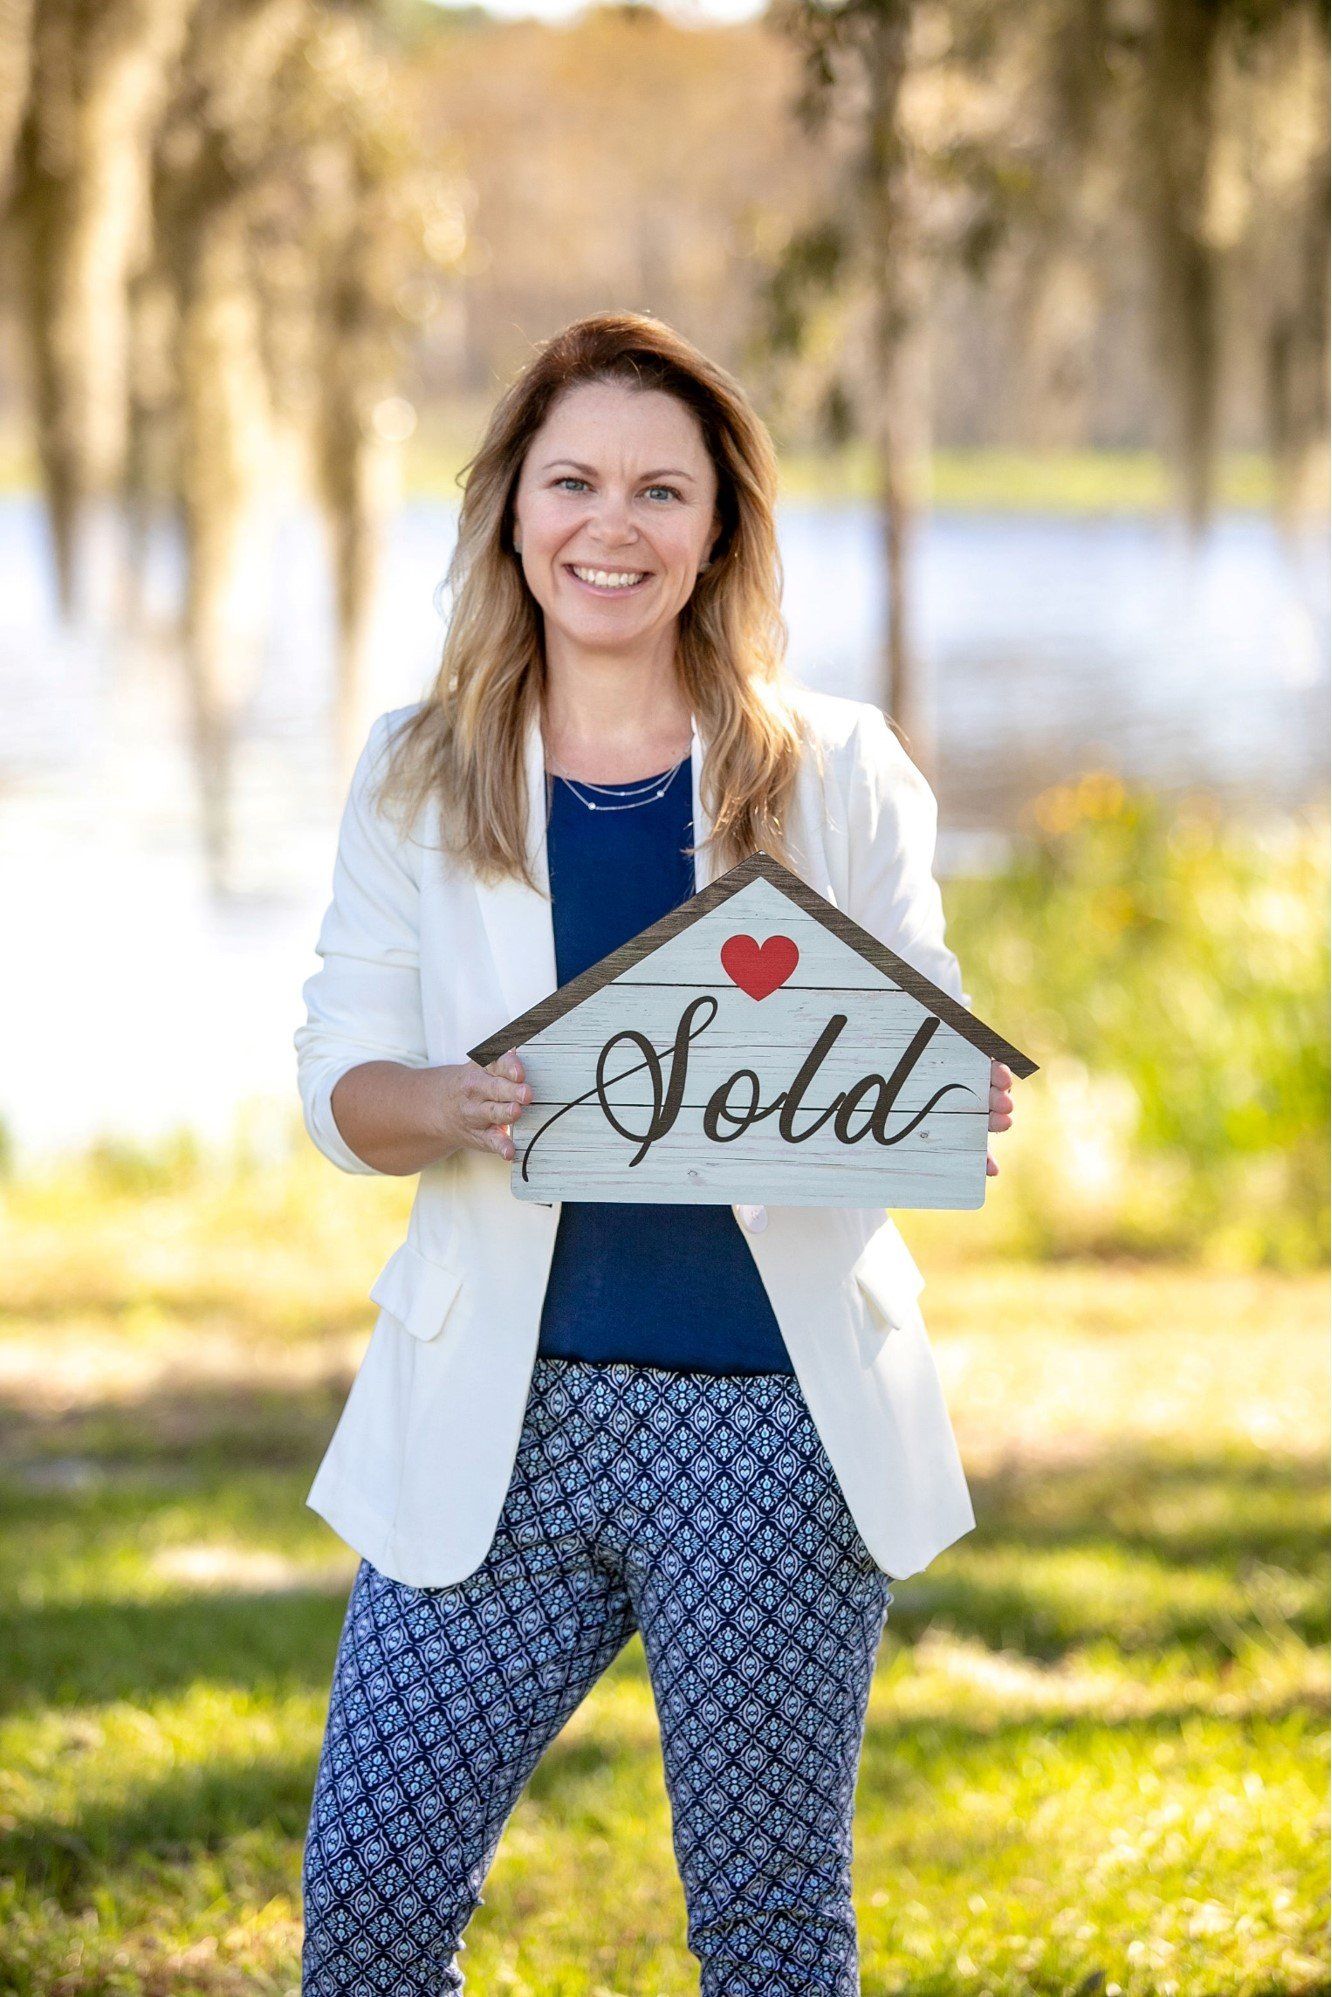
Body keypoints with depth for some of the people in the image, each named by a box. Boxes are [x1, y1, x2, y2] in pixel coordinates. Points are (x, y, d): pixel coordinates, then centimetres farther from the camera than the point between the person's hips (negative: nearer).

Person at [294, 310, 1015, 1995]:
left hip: (773, 1421, -1)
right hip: (502, 1414, 1)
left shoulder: (839, 773, 3)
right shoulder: (415, 778, 6)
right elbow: (335, 1078, 3)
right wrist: (455, 1103, -20)